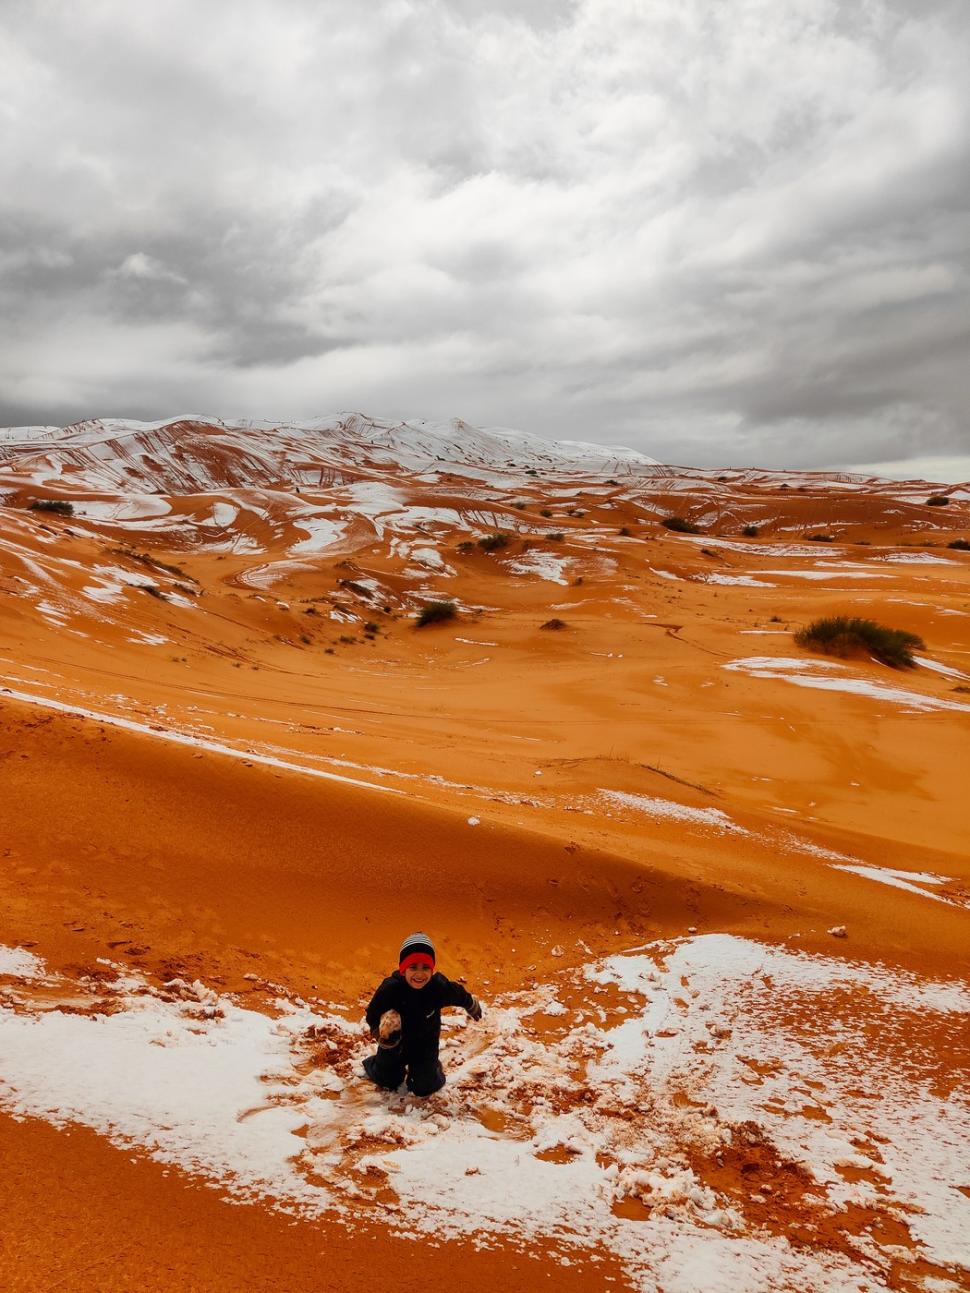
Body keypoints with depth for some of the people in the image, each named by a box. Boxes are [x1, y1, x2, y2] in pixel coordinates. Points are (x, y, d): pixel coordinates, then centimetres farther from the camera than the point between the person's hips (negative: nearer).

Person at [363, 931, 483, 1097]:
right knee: (386, 1081, 16)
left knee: (424, 1088, 5)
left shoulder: (440, 987, -29)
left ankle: (433, 1068, 37)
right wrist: (381, 1033, -42)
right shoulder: (390, 988, -35)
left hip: (425, 1044, 1)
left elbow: (460, 995, -6)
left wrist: (473, 1006, 14)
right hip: (394, 1043, 0)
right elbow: (372, 1016, -23)